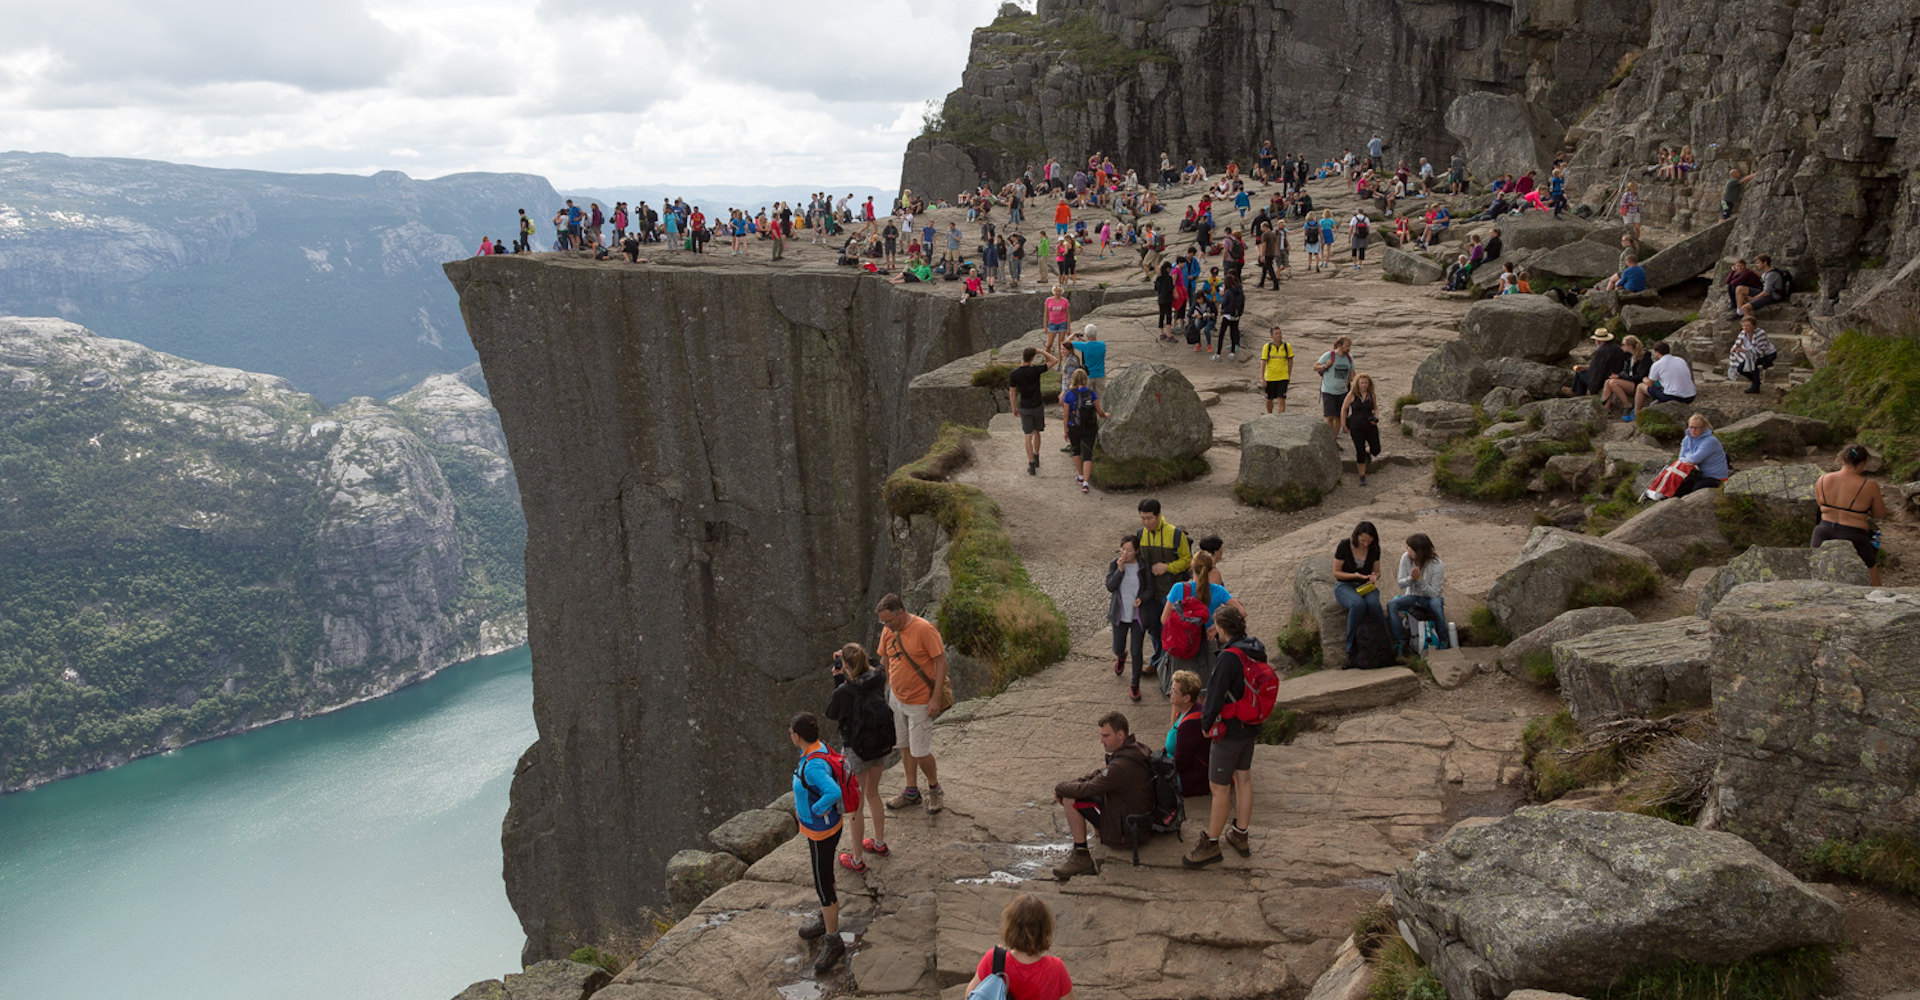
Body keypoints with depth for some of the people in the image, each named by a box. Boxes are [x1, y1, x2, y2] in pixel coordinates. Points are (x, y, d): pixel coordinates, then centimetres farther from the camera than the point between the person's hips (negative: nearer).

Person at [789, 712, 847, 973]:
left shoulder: (814, 766, -35)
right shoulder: (817, 749, -6)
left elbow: (833, 792, -50)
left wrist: (817, 809, -32)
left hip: (821, 832, -9)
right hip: (816, 826, 9)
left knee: (823, 885, 4)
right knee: (822, 875, 27)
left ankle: (833, 942, 19)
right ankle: (826, 920, 48)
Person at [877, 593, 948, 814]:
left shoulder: (924, 629, -20)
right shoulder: (888, 631, 0)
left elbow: (941, 662, -16)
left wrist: (936, 698, -18)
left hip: (920, 702, -6)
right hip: (896, 699, 6)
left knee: (920, 752, -2)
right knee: (905, 747, 14)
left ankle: (934, 789, 22)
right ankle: (911, 792, 29)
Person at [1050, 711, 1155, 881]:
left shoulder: (1120, 766, -30)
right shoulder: (1136, 748, 2)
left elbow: (1086, 789, -25)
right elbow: (1099, 775, 12)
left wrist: (1060, 788, -5)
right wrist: (1070, 784, 0)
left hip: (1126, 833, -10)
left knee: (1070, 799, -14)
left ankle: (1081, 857, -11)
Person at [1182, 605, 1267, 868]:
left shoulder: (1228, 657, -26)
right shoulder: (1257, 651, 1)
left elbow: (1216, 696, -23)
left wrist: (1206, 722, -8)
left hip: (1230, 730, -9)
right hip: (1251, 727, 9)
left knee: (1219, 788, 1)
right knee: (1243, 779, 19)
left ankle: (1211, 844, 11)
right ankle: (1240, 836, 32)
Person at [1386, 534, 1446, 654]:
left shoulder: (1437, 565, -19)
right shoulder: (1406, 558, -9)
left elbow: (1434, 593, -19)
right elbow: (1401, 584, -4)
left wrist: (1419, 579, -33)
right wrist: (1411, 578, -27)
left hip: (1430, 598, -3)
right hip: (1413, 596, 3)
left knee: (1436, 604, -39)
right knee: (1391, 605, -25)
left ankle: (1443, 641, -22)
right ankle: (1400, 641, -18)